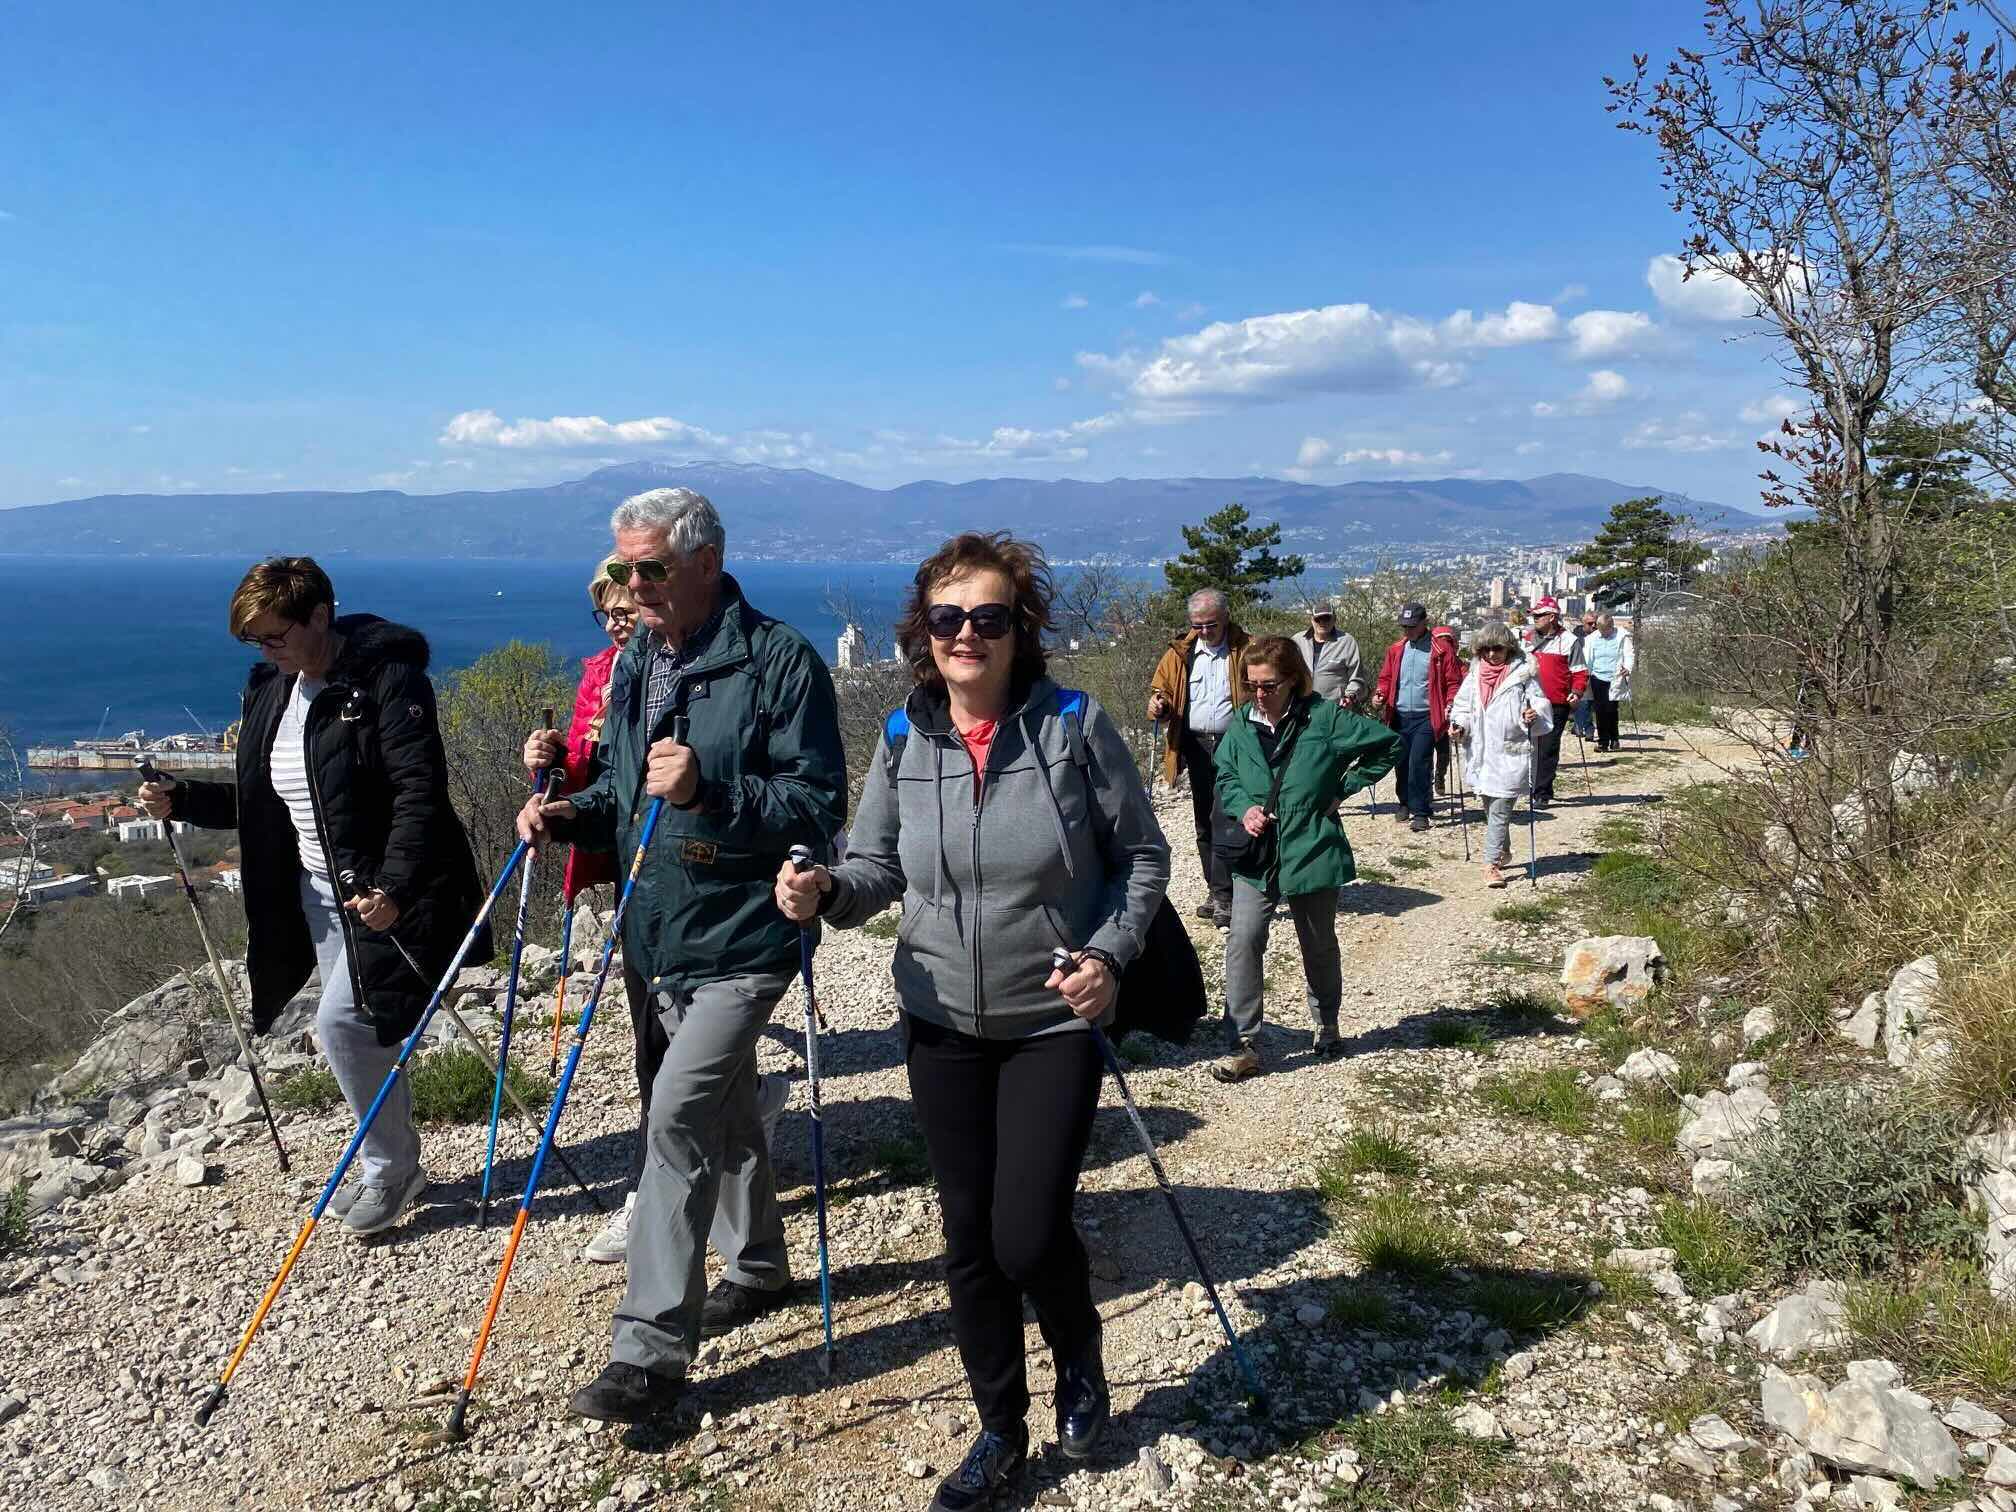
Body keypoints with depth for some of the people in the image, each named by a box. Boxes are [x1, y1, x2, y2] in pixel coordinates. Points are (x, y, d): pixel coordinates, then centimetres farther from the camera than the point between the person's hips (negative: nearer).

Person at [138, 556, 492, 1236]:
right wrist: (183, 799, 2)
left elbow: (419, 792, -24)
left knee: (341, 1021, -13)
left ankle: (391, 1166, 7)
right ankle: (388, 1161, 31)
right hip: (316, 889, 8)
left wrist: (393, 886, -33)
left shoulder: (386, 679, -17)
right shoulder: (271, 689, 8)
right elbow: (261, 800, 17)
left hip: (382, 893, -8)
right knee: (358, 1029, 13)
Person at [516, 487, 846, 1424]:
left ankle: (653, 1344, -4)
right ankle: (758, 1265, 41)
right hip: (660, 934, 8)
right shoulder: (634, 663, 10)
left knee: (678, 1111, -15)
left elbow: (820, 801, -18)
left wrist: (709, 791, -30)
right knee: (724, 1110, 21)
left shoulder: (779, 660, -14)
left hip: (743, 936, -8)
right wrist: (571, 811, -1)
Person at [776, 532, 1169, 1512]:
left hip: (1055, 1023, -3)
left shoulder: (1076, 725, -11)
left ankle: (1080, 1356, 30)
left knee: (1028, 1235, -6)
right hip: (942, 1024, 3)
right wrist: (826, 891, -17)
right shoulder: (902, 741, -1)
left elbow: (1141, 856, -3)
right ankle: (1000, 1430, 32)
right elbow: (876, 868, 4)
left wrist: (1110, 954, -16)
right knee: (967, 1235, 10)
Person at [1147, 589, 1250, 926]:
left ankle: (1222, 897, -10)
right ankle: (1216, 889, 23)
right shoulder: (1180, 652, 7)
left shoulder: (1245, 651, -3)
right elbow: (1161, 687, 14)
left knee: (1224, 820, -12)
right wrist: (1158, 703, -10)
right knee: (1204, 822, 11)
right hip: (1197, 745, 5)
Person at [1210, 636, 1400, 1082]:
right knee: (1243, 943, -13)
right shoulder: (1241, 724, 0)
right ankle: (1244, 1046, -4)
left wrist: (1345, 787, -5)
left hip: (1311, 855, -2)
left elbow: (1390, 743, -3)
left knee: (1319, 946, 16)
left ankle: (1326, 1025, 42)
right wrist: (1243, 807, -11)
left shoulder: (1325, 718, -10)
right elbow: (1225, 777, 10)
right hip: (1256, 856, 2)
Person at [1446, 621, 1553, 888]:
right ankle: (1503, 852, 36)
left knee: (1500, 810, -9)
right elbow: (1463, 705, 15)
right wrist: (1459, 725, -3)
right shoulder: (1475, 673, 9)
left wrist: (1534, 716, -24)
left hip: (1511, 753, -5)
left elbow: (1541, 703, -3)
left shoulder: (1523, 673, -4)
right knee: (1490, 808, 17)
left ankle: (1492, 863, -9)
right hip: (1480, 753, 5)